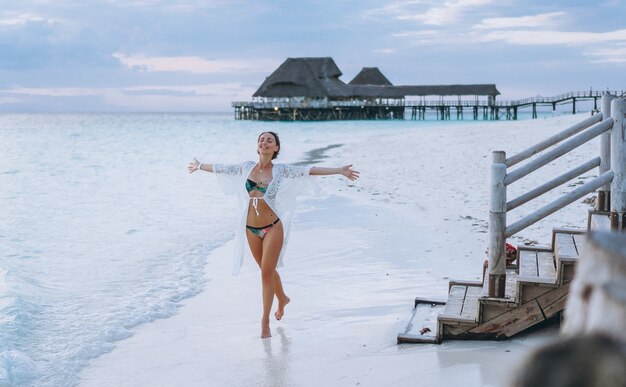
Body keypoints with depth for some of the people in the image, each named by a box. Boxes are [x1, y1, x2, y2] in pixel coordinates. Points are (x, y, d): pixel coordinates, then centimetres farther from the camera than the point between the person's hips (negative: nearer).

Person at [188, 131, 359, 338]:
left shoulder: (281, 170, -6)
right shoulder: (246, 168, 3)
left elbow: (310, 171, -12)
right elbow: (221, 168, 17)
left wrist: (339, 171, -17)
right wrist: (199, 166, 29)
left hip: (273, 228, -4)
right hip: (251, 229, 4)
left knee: (267, 272, -6)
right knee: (267, 270, 18)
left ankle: (265, 321, 5)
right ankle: (282, 299, 45)